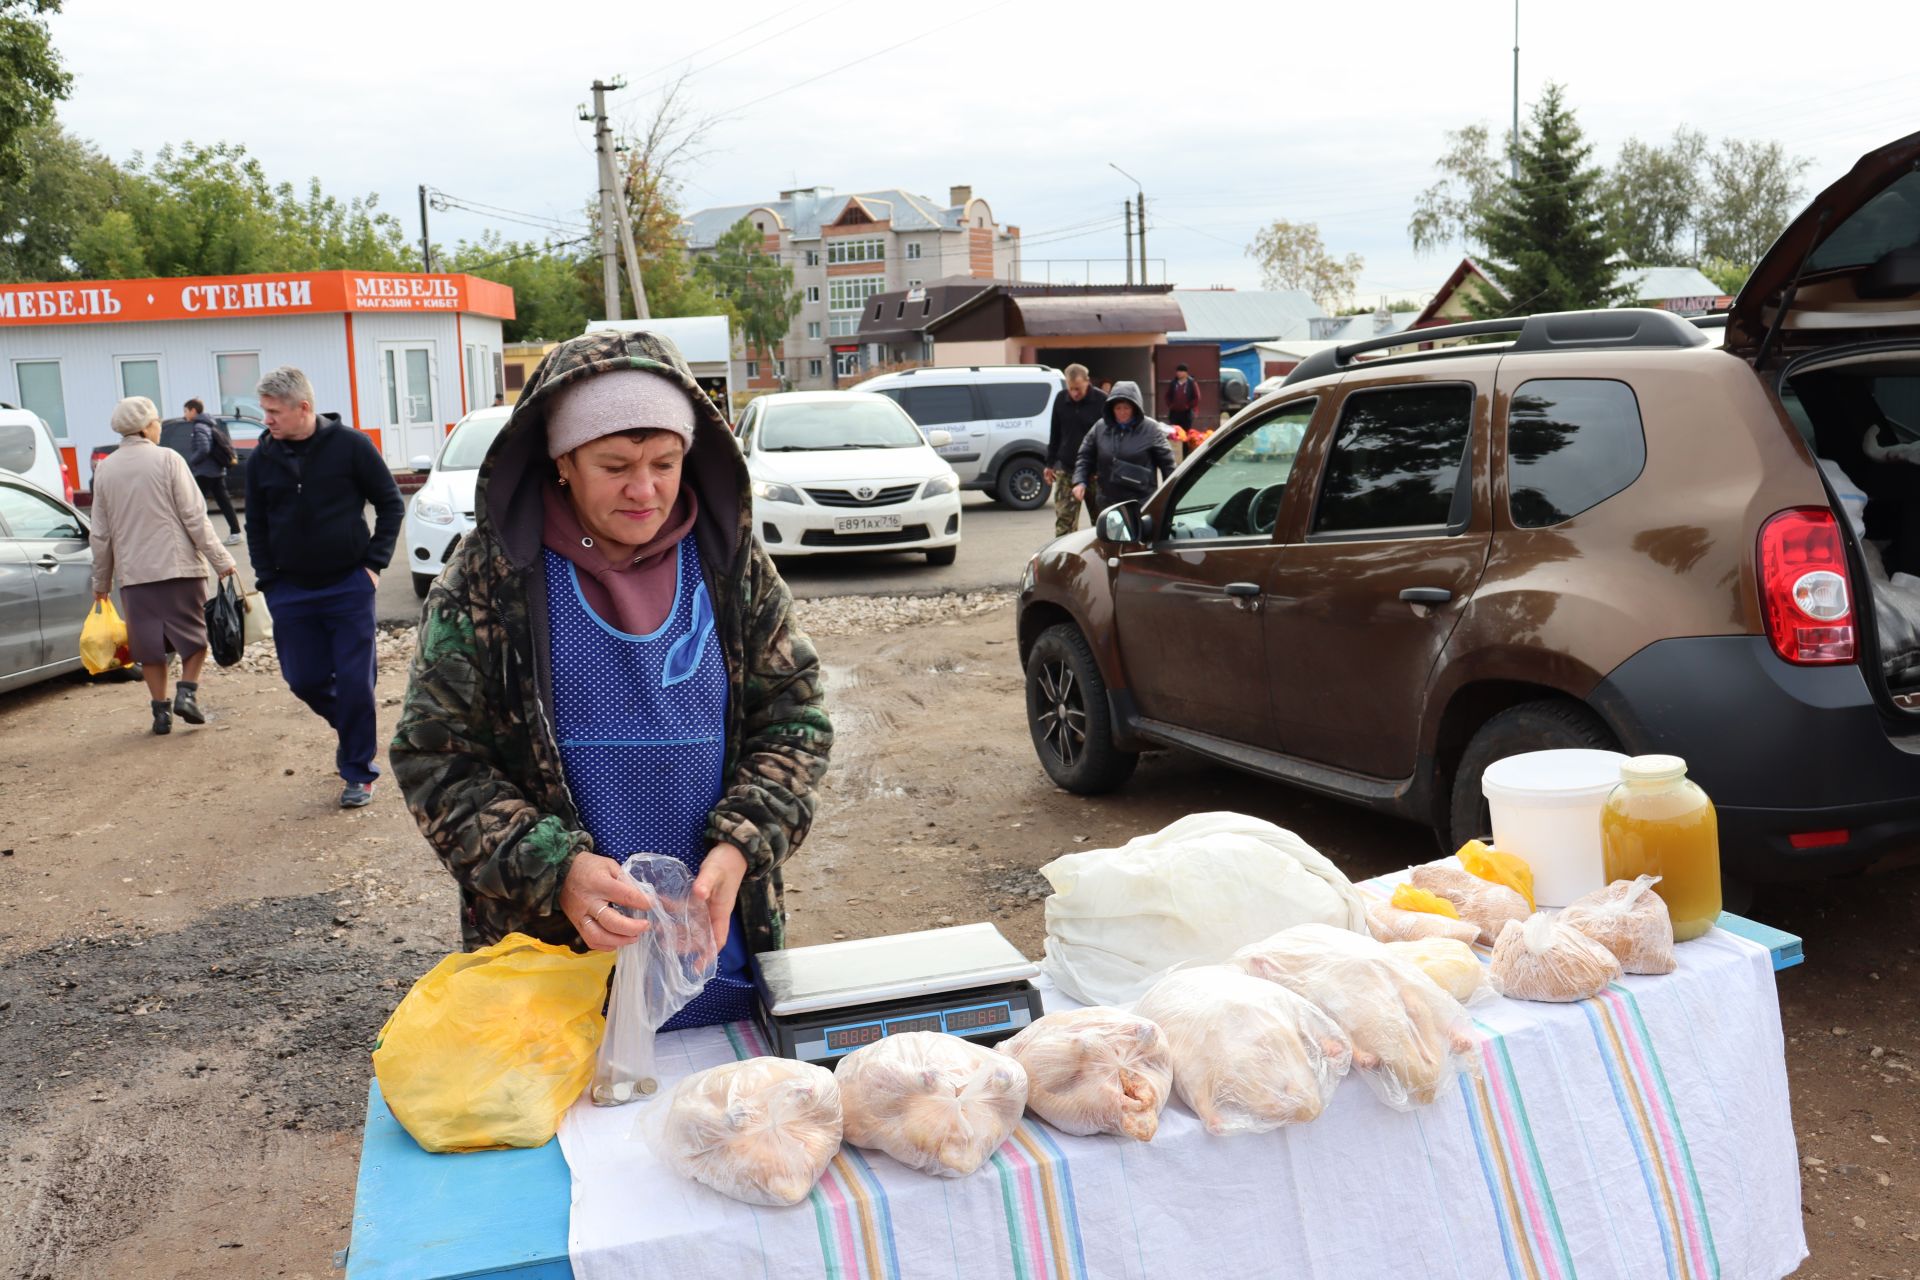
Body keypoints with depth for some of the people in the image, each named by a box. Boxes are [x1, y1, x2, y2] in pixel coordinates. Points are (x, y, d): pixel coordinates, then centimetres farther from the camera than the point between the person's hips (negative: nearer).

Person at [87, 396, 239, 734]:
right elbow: (194, 517, -10)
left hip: (133, 572, 3)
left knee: (150, 646, 9)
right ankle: (187, 692, -2)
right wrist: (221, 560, -6)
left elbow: (100, 534, 9)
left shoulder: (105, 469, 5)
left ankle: (160, 709, 9)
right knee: (194, 635, 11)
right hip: (179, 566, -3)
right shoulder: (167, 459, -6)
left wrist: (101, 582, 17)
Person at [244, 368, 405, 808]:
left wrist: (374, 561, -6)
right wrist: (269, 582, 3)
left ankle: (358, 772, 10)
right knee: (304, 680, 6)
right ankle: (355, 729, 34)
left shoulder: (350, 445, -7)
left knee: (354, 681, -2)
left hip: (348, 586, -3)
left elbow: (391, 504, 0)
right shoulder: (262, 457, 2)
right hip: (291, 591, 4)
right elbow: (256, 526, 12)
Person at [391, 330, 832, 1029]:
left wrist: (739, 848, -14)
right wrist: (555, 870, -21)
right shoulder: (491, 576, -8)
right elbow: (435, 756, -7)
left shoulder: (730, 562, -1)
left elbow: (793, 717, 2)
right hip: (548, 943, -2)